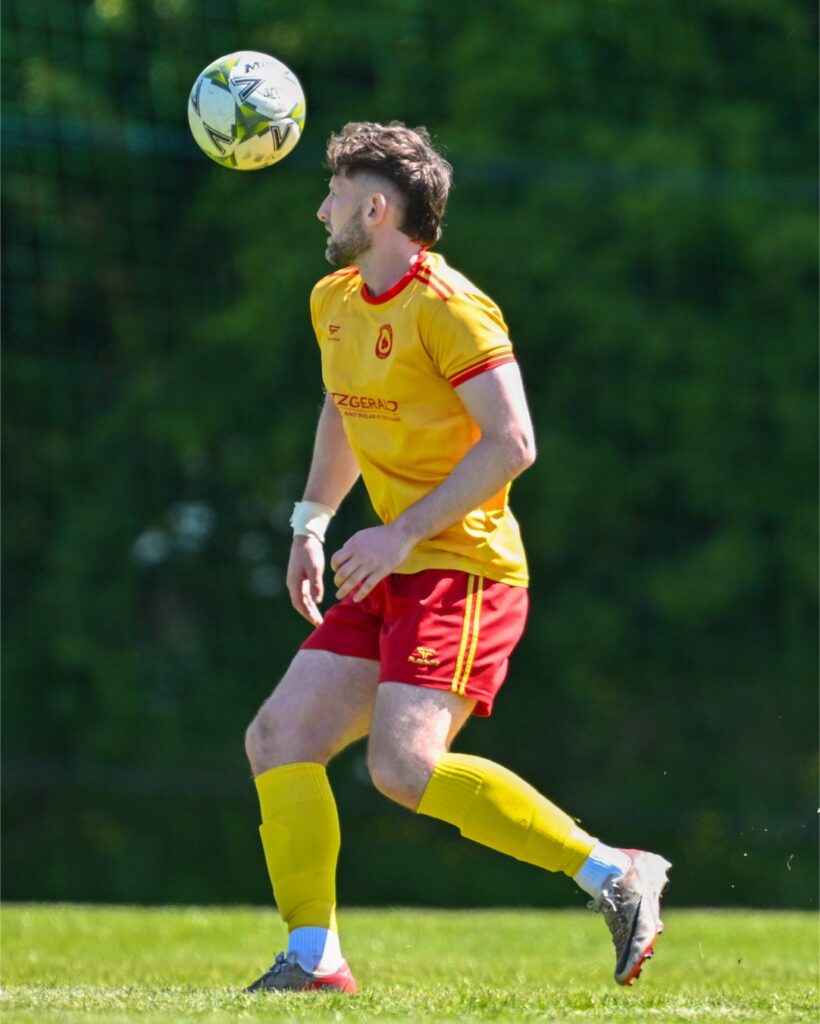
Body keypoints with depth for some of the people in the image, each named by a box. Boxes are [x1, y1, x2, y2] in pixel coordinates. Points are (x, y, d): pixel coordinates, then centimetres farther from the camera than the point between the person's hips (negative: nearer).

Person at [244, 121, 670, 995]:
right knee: (279, 736, -2)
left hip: (462, 573, -9)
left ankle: (613, 875, -16)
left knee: (404, 766, -24)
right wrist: (311, 520, 21)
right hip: (391, 580, 9)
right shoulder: (335, 302, 14)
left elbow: (512, 443, -19)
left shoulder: (446, 307, -13)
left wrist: (403, 534, -20)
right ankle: (313, 959, -1)